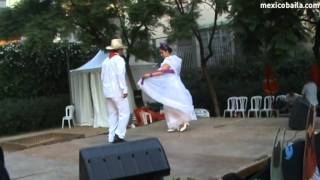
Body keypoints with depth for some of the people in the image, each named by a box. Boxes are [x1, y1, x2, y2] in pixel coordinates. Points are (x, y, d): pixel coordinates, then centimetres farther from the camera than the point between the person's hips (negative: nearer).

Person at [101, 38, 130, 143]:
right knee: (124, 113, -3)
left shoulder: (105, 61, 14)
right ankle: (119, 135, -12)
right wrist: (124, 90, -16)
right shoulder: (119, 60, -8)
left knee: (112, 115, 9)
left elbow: (102, 77, 15)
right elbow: (121, 75, -17)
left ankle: (112, 138, 7)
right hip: (118, 91, -7)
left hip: (107, 92, 7)